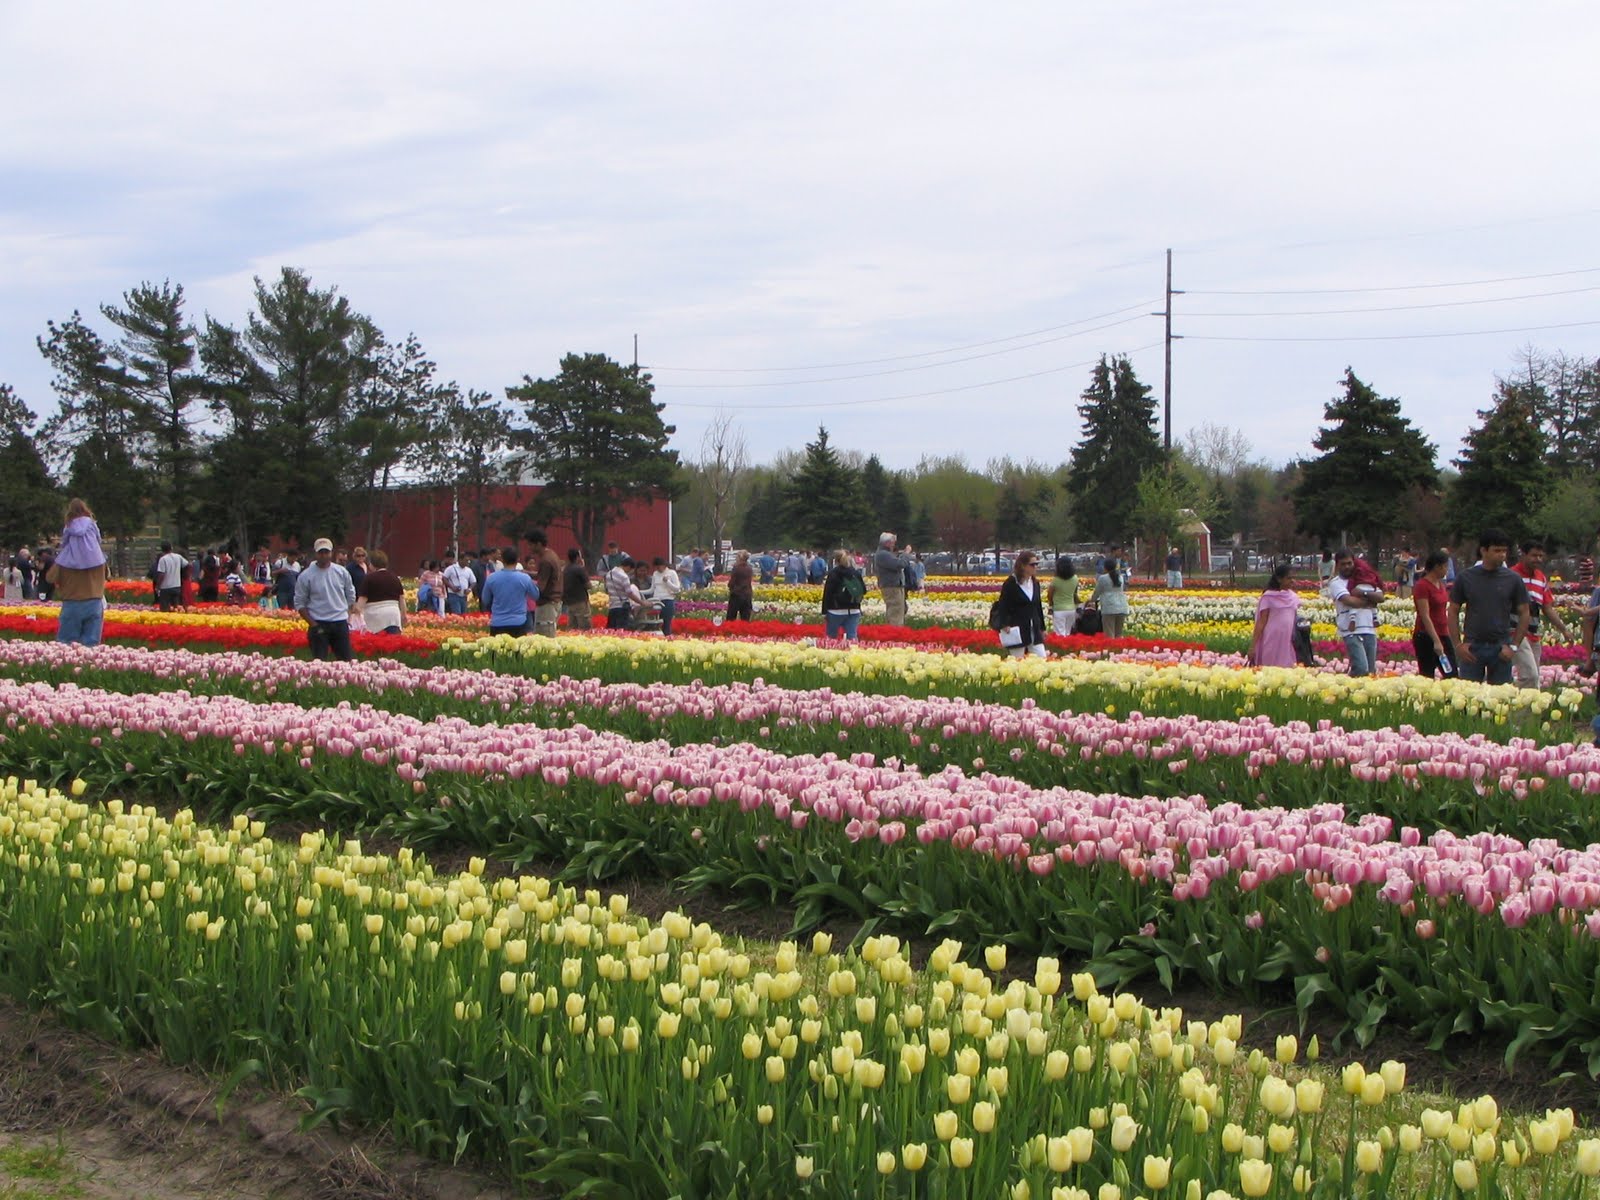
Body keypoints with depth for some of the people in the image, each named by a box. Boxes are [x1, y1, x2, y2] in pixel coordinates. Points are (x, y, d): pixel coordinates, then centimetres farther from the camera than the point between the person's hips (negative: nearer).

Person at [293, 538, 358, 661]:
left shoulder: (342, 572, 4)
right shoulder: (306, 576, -5)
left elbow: (351, 595, 13)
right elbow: (299, 604, -3)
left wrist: (349, 617, 4)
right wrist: (313, 624, -10)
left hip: (340, 623, 3)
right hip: (318, 624, -3)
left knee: (346, 660, 5)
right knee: (318, 661, -2)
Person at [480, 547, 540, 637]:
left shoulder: (491, 578, -3)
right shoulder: (524, 578, -7)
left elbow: (485, 600, 11)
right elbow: (536, 596, 11)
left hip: (497, 625, 1)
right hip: (518, 623, -1)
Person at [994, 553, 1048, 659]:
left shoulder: (1035, 583, 13)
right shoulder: (1011, 583, -6)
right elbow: (1003, 606, -8)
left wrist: (1042, 628, 18)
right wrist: (1004, 625, -21)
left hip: (1034, 631, 6)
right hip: (1017, 631, -6)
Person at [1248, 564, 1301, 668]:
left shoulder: (1293, 597, 10)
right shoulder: (1268, 597, -4)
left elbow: (1296, 619, 16)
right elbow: (1261, 622, -5)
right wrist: (1253, 646, -11)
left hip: (1288, 642, 4)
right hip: (1272, 641, -4)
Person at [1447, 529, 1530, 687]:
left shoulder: (1513, 579, 0)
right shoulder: (1466, 578, 0)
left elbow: (1524, 613, 5)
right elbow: (1453, 611, 5)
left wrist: (1514, 646, -3)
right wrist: (1458, 644, -4)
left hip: (1501, 648, 0)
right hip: (1472, 647, 0)